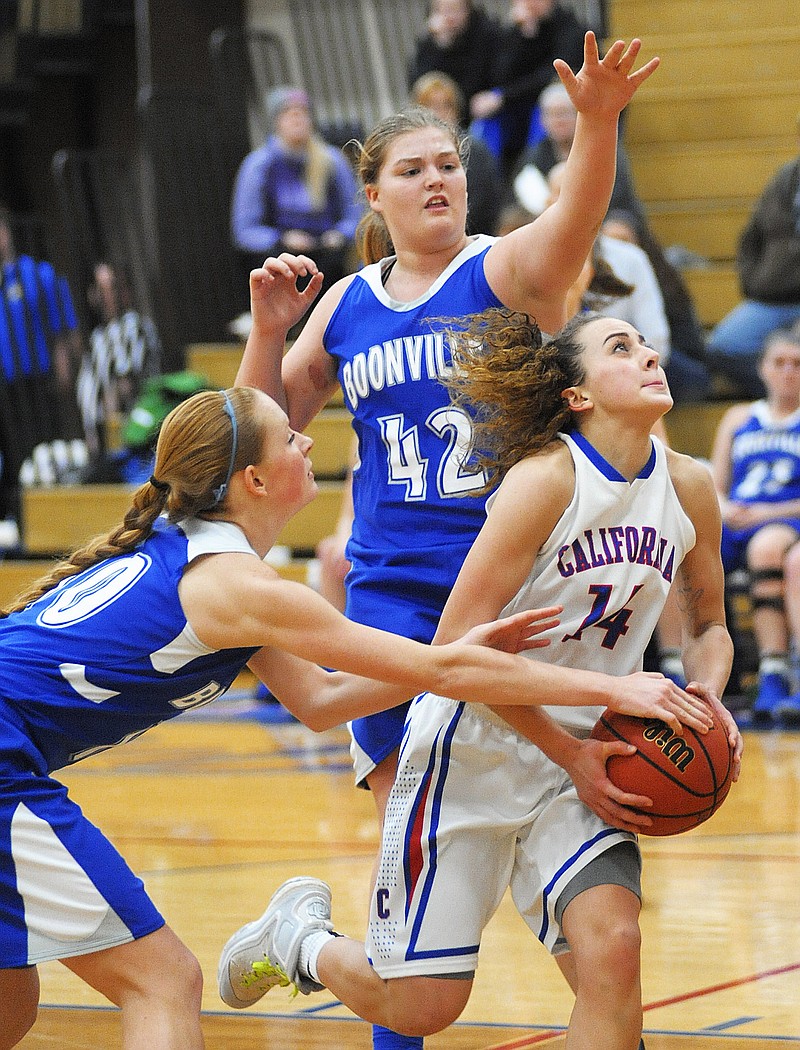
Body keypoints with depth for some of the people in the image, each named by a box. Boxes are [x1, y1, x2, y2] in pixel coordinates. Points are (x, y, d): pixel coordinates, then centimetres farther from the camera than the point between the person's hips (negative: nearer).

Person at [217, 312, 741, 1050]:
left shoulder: (689, 488, -2)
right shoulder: (545, 478, -19)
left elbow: (707, 625, 15)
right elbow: (457, 645, -21)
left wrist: (708, 698, -7)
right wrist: (570, 753, -20)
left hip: (582, 755, 5)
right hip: (474, 749, -5)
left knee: (610, 948, -20)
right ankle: (302, 932, 33)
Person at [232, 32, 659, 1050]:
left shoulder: (507, 271, -3)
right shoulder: (344, 305, 10)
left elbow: (574, 219, -26)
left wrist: (596, 120, -45)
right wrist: (269, 329, -4)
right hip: (392, 589, 3)